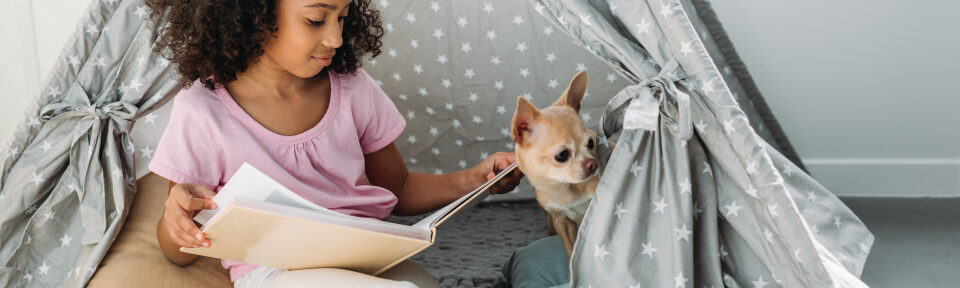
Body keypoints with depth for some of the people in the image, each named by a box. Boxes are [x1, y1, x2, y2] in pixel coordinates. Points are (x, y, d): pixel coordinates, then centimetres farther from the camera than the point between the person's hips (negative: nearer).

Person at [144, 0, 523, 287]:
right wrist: (175, 220, -23)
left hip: (369, 257, 5)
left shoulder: (351, 87, 5)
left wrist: (471, 181, 0)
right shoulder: (203, 112, -6)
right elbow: (181, 253, 2)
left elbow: (397, 189, 18)